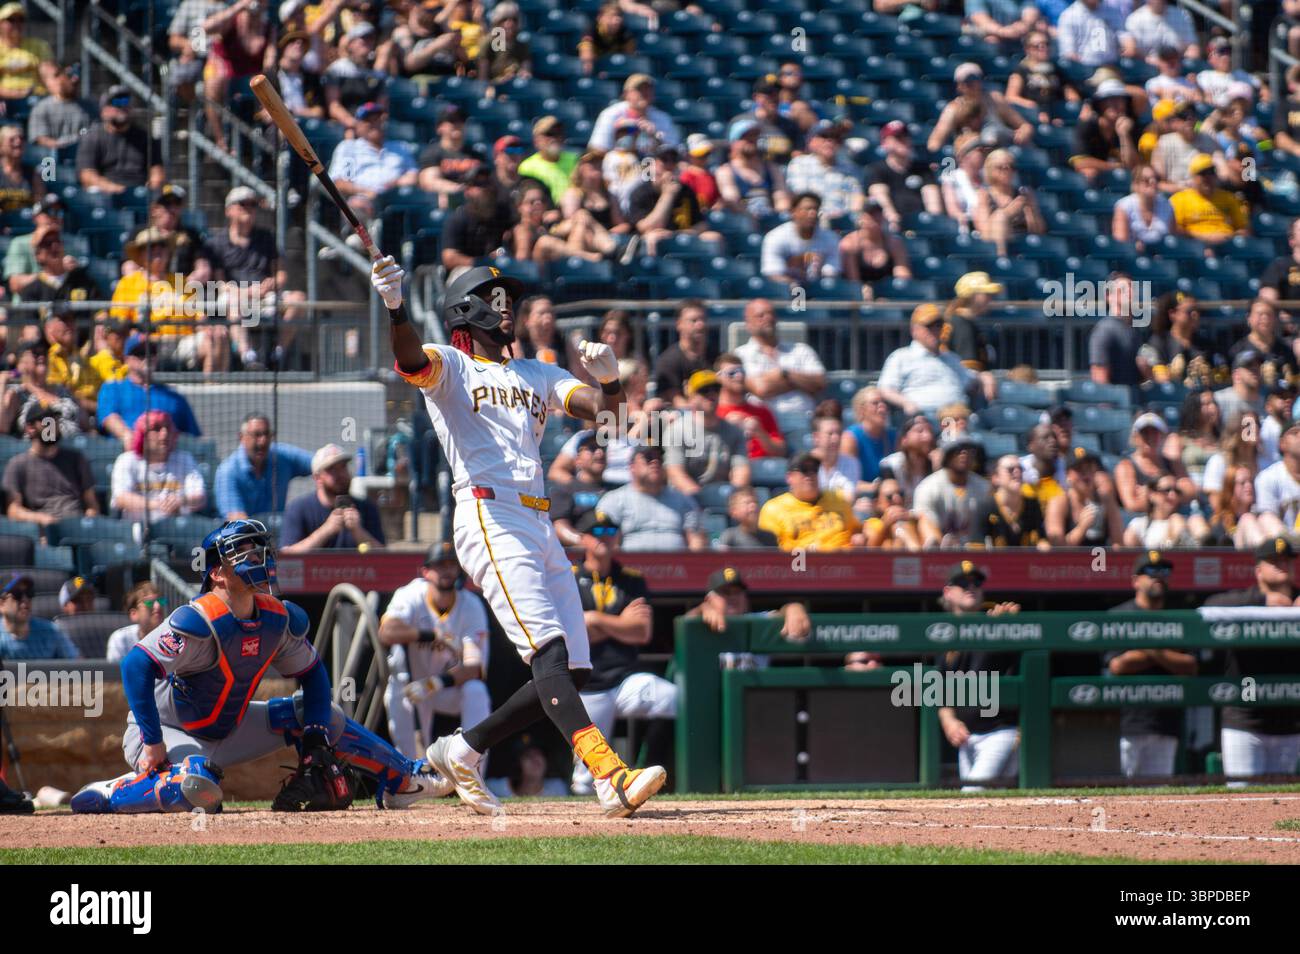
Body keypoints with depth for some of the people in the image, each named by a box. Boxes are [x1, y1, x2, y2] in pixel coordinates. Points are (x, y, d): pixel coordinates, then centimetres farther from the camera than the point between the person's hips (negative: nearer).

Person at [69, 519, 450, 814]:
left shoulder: (279, 619, -5)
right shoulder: (200, 622, -28)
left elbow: (312, 675, 9)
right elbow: (136, 666, -34)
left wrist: (316, 739, -5)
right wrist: (153, 744, -34)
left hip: (228, 730, 8)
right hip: (168, 731, -8)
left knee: (324, 716, 6)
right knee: (200, 787, -40)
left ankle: (401, 781, 19)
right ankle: (108, 796, -18)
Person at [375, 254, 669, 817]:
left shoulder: (536, 375, 26)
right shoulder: (450, 367, 9)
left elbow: (601, 407, 11)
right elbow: (410, 359, -15)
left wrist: (609, 378, -12)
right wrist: (395, 308, -35)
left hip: (540, 528, 8)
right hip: (488, 515, -8)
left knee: (571, 670, 3)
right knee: (548, 651, -21)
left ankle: (463, 751, 18)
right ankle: (610, 776, -36)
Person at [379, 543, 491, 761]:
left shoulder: (471, 606, -17)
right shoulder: (410, 597, -19)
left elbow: (475, 667, -27)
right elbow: (386, 632, -41)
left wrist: (437, 683, -44)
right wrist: (432, 636, -49)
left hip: (451, 686, 0)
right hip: (411, 684, 1)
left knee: (476, 691, -30)